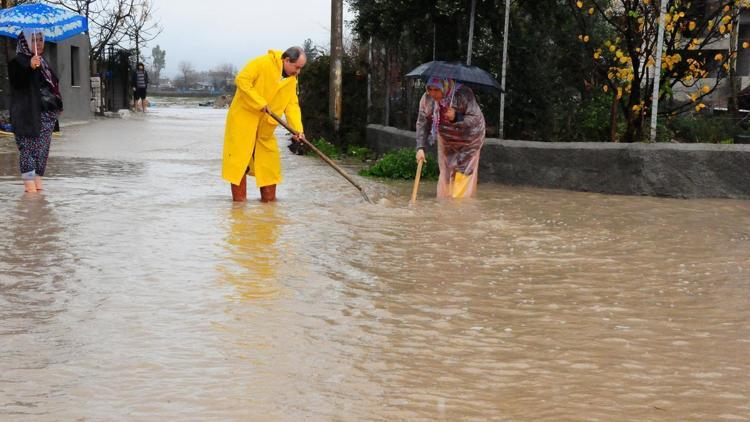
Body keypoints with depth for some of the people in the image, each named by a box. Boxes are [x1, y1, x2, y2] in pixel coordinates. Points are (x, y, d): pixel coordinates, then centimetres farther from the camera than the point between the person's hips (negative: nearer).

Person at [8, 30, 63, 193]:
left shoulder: (43, 63, 17)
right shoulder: (18, 62, -7)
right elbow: (16, 82, -24)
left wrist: (57, 106, 22)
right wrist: (29, 67, -39)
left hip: (46, 114, 8)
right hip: (28, 115, -8)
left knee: (42, 149, 8)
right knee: (28, 147, -9)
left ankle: (38, 179, 14)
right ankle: (29, 182, -9)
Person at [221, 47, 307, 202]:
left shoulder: (292, 80, 5)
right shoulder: (263, 63, -17)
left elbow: (292, 105, 1)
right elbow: (242, 80, -23)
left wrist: (298, 128, -13)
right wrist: (260, 103, -23)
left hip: (265, 125, 7)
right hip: (244, 117, -7)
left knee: (269, 159, 7)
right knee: (240, 156, -4)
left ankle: (269, 196, 17)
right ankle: (239, 196, 2)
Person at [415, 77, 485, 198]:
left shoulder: (463, 94, -33)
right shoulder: (427, 99, -20)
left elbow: (475, 118, -28)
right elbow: (422, 124, -14)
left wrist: (456, 118, -44)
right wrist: (420, 148, -22)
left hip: (468, 140, -4)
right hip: (446, 140, 4)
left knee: (463, 174, -4)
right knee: (445, 172, 10)